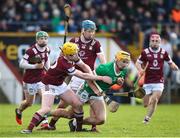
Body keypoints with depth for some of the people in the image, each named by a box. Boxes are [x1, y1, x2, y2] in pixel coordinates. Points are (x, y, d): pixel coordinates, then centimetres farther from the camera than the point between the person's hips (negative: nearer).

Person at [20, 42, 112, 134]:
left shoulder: (73, 57, -12)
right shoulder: (64, 64, -35)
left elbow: (84, 66, 5)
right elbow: (83, 76, -31)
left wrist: (92, 76, -15)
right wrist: (101, 78, -27)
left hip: (60, 84, 8)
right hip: (50, 85, -8)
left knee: (77, 104, 0)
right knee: (46, 109, -26)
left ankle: (79, 127, 14)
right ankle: (29, 128, -24)